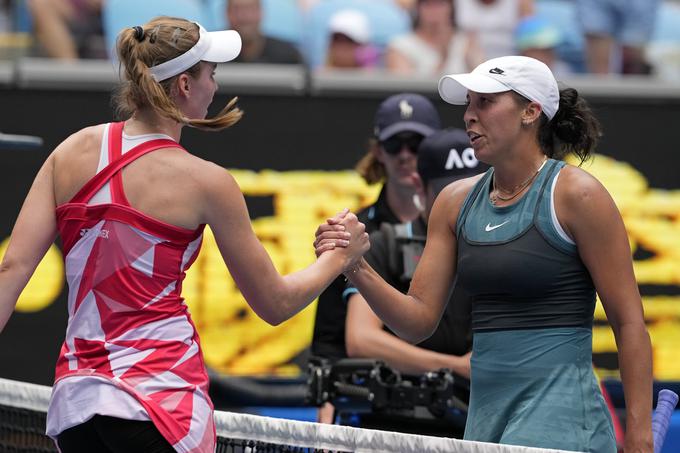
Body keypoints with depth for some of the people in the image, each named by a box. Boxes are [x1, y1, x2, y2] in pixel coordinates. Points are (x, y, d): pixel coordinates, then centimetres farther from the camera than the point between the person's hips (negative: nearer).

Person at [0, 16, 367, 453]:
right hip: (161, 395, -5)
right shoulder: (205, 182, -7)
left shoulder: (72, 151, 5)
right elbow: (275, 304, 1)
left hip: (74, 396, 5)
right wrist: (339, 256, 17)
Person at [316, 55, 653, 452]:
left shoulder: (575, 194, -7)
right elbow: (419, 322, 9)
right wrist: (359, 270, -9)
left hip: (558, 417, -6)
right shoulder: (456, 202, 11)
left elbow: (629, 322, -7)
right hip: (486, 414, 6)